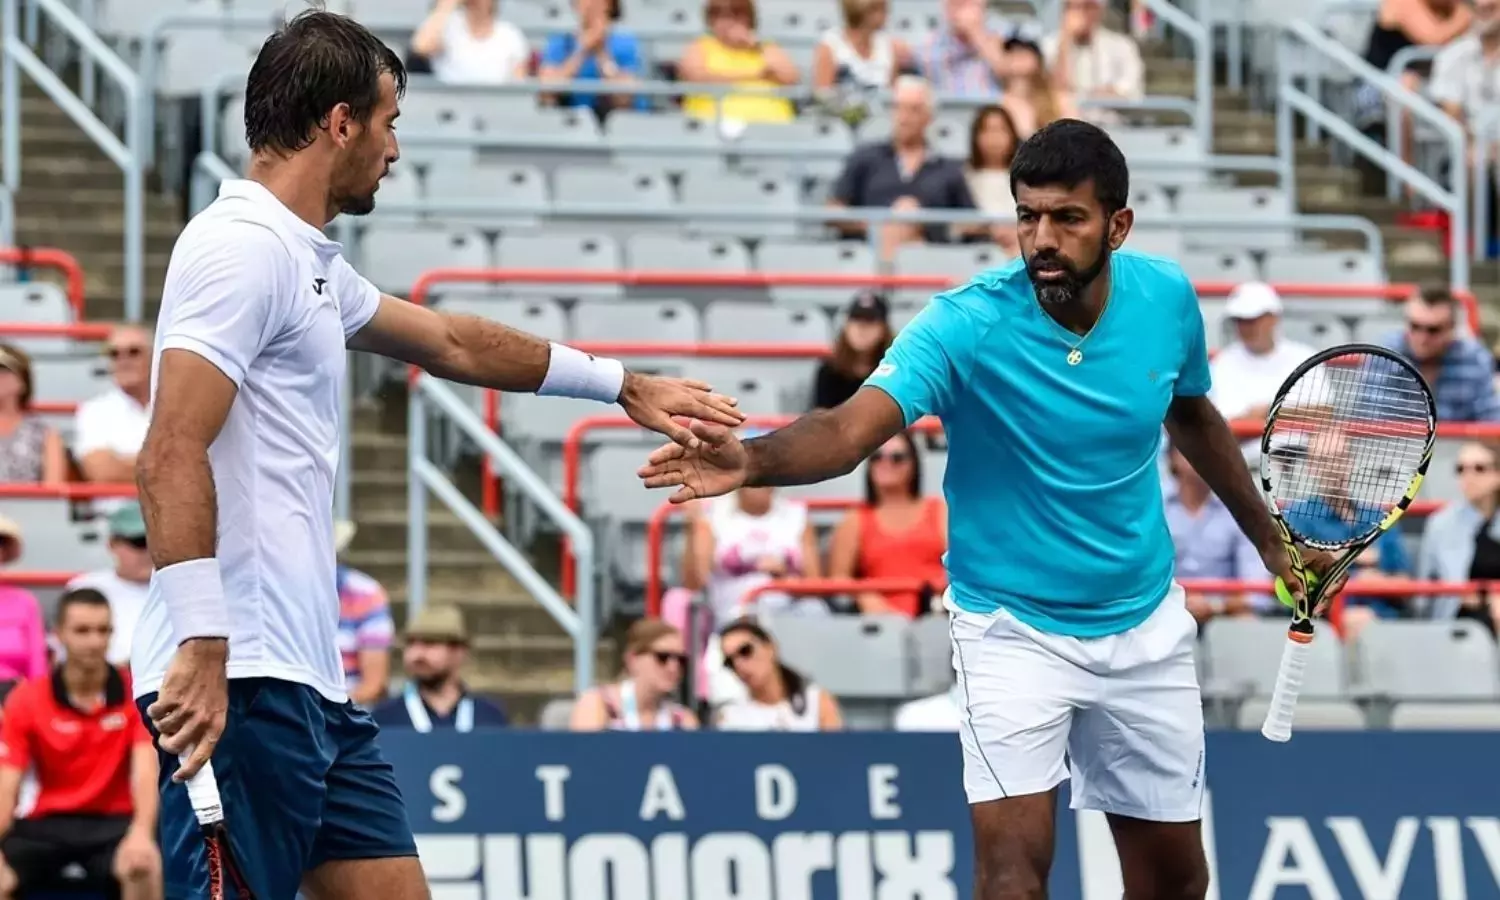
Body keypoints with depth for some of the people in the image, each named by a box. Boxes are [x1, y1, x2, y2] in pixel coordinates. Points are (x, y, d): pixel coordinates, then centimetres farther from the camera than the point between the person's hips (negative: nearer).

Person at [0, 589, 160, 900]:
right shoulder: (26, 700, -2)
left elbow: (146, 771, -17)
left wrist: (142, 833, -39)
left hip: (115, 821, -1)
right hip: (48, 822, 1)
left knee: (143, 866, -35)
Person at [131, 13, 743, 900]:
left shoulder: (308, 261, 19)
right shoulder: (243, 247, -11)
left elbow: (453, 342, 34)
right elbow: (171, 457, -20)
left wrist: (624, 384, 42)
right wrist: (202, 645, -26)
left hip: (309, 684, 10)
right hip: (237, 683, -10)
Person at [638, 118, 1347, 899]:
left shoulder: (1166, 298, -9)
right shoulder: (967, 325, -23)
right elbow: (849, 430, -37)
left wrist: (1268, 540, 20)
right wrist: (753, 460, -57)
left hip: (1143, 626, 4)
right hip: (1014, 629, -4)